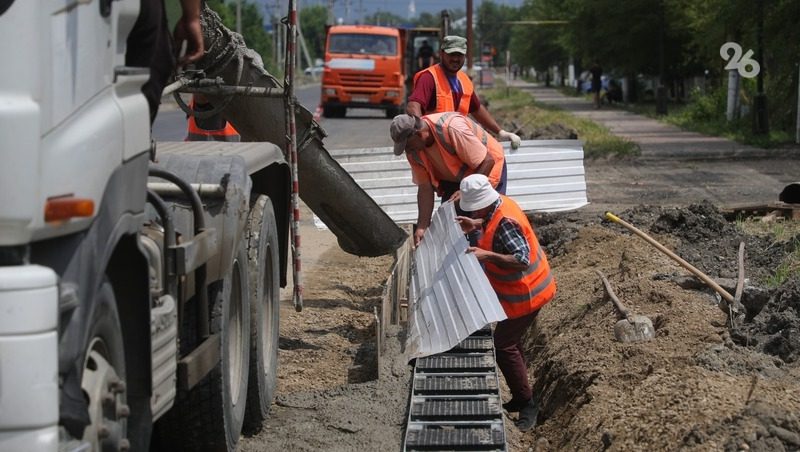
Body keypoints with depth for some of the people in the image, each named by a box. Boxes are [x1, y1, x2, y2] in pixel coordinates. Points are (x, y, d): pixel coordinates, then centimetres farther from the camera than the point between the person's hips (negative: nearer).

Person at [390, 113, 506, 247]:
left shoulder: (451, 129, -37)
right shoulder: (413, 148, -16)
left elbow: (487, 161, -32)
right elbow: (425, 187, -12)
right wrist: (422, 227, -16)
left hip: (486, 170, -6)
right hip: (454, 178, 6)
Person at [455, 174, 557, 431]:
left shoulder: (505, 223, -31)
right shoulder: (498, 206, -3)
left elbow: (522, 260, -36)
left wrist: (487, 255, -39)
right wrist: (476, 225, 4)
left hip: (524, 295, -10)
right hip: (519, 290, 10)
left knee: (504, 346, -5)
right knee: (510, 342, 19)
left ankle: (527, 402, 6)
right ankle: (521, 398, 31)